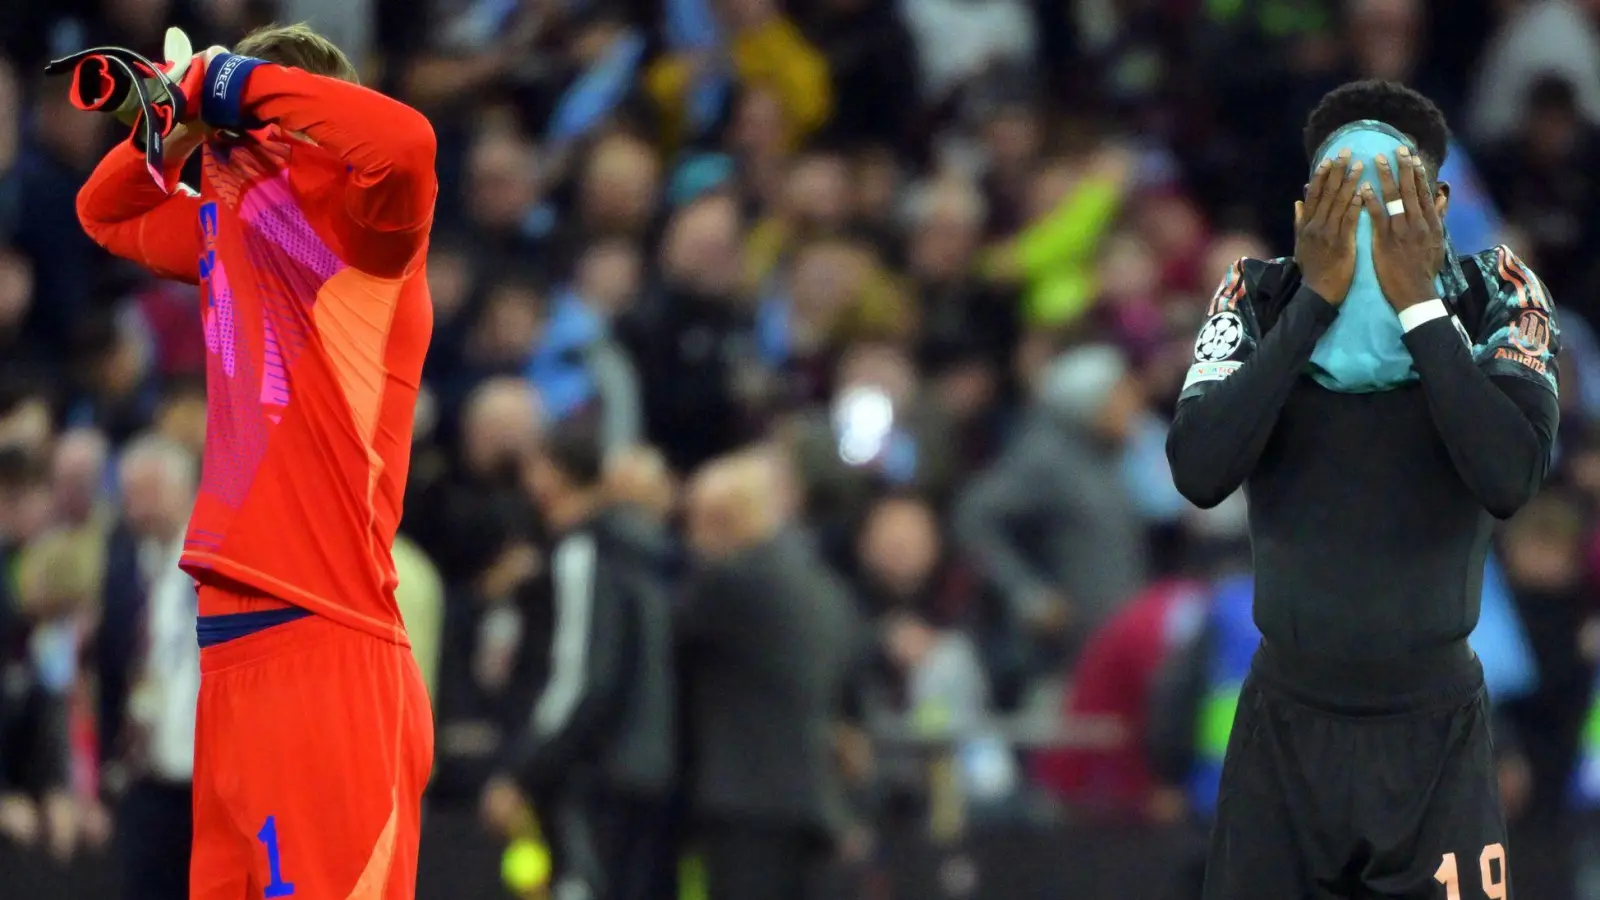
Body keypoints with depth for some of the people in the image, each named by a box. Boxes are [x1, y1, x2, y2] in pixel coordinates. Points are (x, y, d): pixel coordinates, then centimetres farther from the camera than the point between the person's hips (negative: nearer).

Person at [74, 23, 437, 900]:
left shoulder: (348, 213, -7)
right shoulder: (227, 223, 17)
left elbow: (402, 141, -29)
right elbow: (106, 214, 34)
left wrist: (238, 84, -17)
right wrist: (173, 131, 12)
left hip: (321, 640, -9)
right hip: (233, 631, 9)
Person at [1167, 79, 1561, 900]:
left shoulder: (1497, 298, -11)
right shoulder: (1260, 299, -8)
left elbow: (1509, 481, -25)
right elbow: (1199, 474, -22)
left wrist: (1418, 303, -26)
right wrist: (1316, 299, -24)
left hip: (1435, 731, -1)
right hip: (1288, 725, 1)